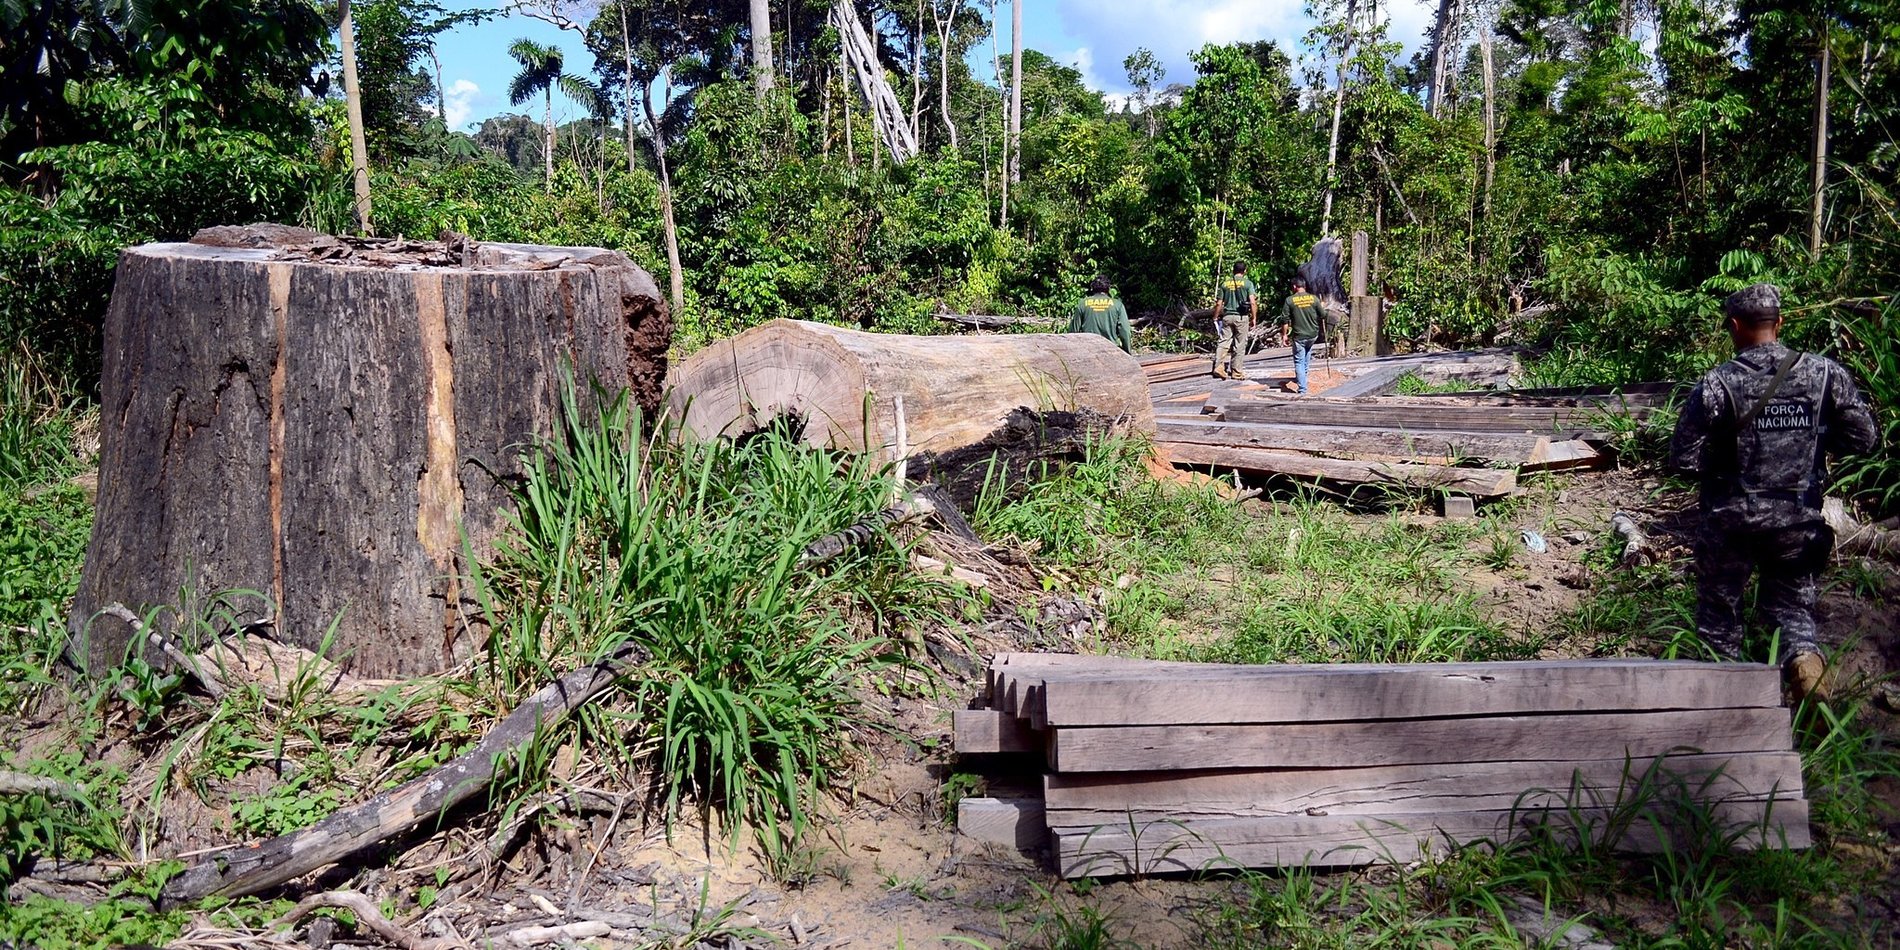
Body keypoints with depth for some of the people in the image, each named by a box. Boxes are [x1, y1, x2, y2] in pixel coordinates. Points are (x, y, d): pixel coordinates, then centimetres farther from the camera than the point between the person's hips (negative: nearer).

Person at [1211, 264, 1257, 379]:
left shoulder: (1225, 283, 7)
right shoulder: (1247, 283, -1)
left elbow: (1219, 304, 7)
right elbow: (1252, 302, -9)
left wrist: (1215, 318, 16)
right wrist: (1254, 318, -4)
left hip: (1227, 316, 3)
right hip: (1241, 317, -3)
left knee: (1223, 342, 3)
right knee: (1240, 345, 3)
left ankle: (1218, 367, -13)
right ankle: (1237, 372, 7)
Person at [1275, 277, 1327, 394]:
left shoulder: (1289, 300, -8)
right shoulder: (1314, 298, -2)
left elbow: (1285, 320, -8)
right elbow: (1322, 316, 6)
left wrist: (1284, 335, 1)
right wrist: (1322, 329, 25)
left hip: (1299, 336, -4)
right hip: (1313, 334, 4)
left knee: (1299, 362, 1)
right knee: (1307, 354, 31)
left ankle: (1302, 388, -6)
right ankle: (1302, 377, 40)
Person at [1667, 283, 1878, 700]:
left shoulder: (1717, 384, -15)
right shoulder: (1826, 374, -6)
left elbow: (1683, 460, -15)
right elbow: (1863, 438, 1)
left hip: (1732, 520, -2)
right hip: (1798, 521, 2)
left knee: (1718, 609, 16)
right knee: (1793, 606, 16)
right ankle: (1804, 658, -10)